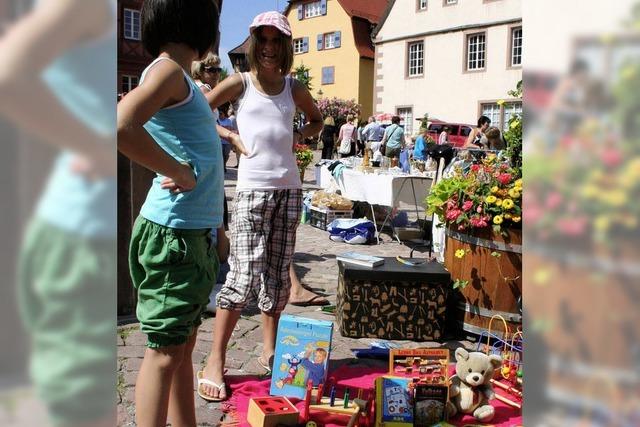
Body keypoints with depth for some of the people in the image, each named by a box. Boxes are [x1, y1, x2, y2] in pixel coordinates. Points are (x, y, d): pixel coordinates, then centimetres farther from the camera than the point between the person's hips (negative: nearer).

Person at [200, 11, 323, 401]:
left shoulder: (294, 88, 13)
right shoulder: (240, 83, 3)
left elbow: (317, 120, 28)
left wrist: (298, 136, 10)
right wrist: (230, 134, -7)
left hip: (289, 187, 4)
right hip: (253, 188, -4)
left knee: (278, 276, 7)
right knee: (245, 275, -10)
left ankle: (270, 350, 22)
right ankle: (216, 361, 1)